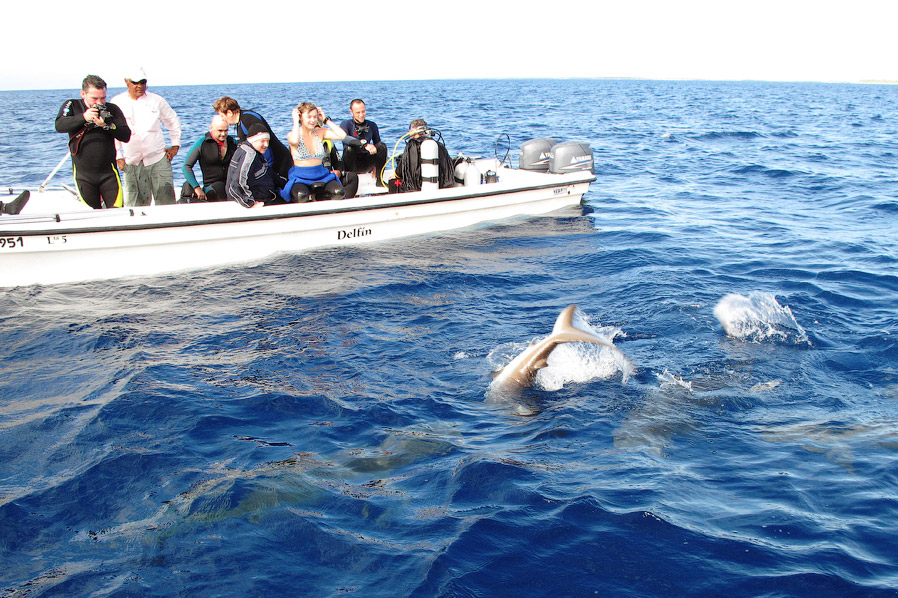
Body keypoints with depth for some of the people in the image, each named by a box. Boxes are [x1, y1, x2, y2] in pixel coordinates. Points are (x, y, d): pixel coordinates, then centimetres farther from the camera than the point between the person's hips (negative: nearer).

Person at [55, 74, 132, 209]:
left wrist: (107, 125, -19)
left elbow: (126, 136, -3)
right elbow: (59, 126, -11)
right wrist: (83, 117, -22)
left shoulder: (112, 109, 5)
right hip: (83, 174, 0)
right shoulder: (72, 106, 5)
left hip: (108, 172, 0)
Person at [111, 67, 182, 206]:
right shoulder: (117, 103, 6)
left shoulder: (156, 100, 7)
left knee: (166, 201, -5)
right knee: (137, 204, -3)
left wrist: (175, 146, 12)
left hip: (158, 159, 0)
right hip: (132, 163, 0)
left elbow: (173, 122, 19)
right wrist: (118, 157, 3)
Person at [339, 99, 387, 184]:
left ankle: (379, 180, -13)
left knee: (382, 146, -16)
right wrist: (365, 146, -39)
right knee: (349, 148, -33)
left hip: (366, 164, 4)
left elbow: (377, 144, 12)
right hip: (351, 165, -3)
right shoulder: (345, 124, -4)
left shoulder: (372, 125, 9)